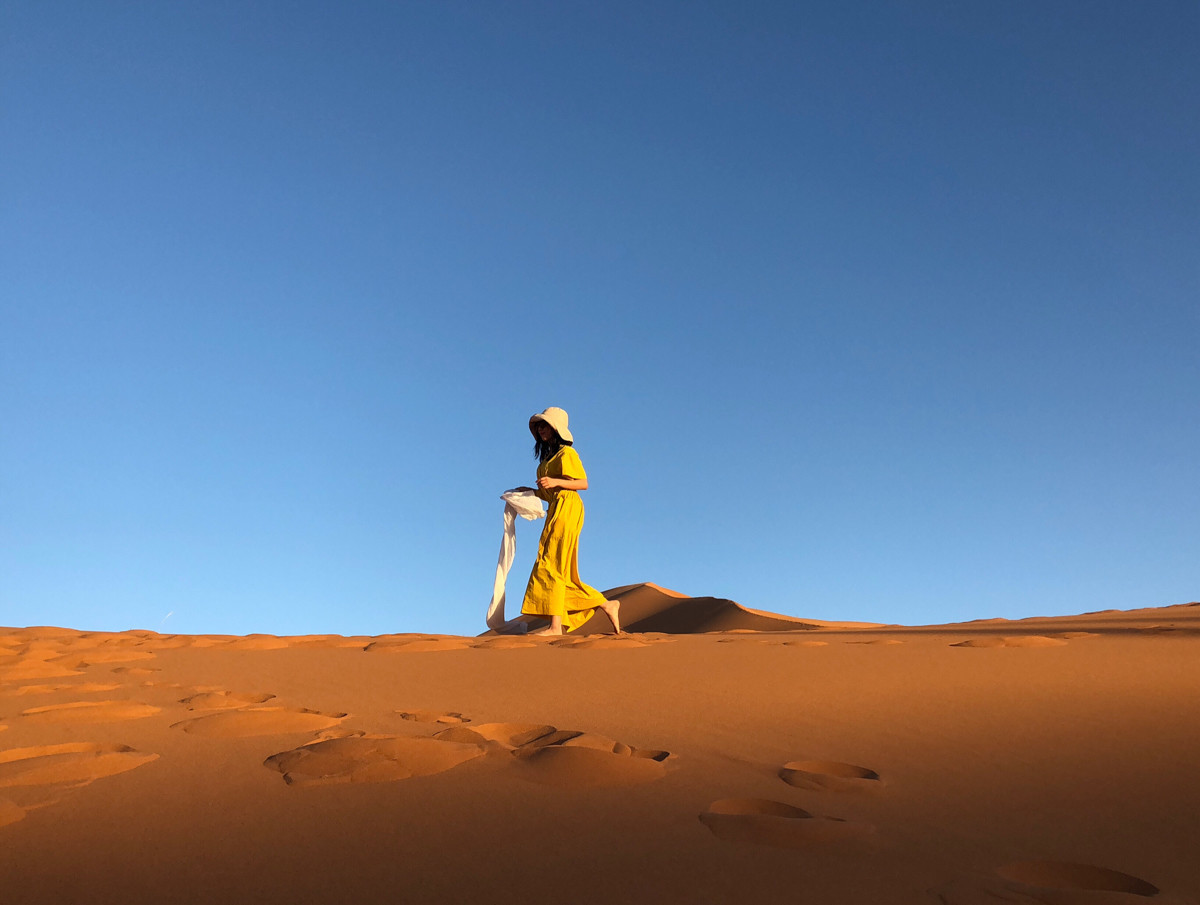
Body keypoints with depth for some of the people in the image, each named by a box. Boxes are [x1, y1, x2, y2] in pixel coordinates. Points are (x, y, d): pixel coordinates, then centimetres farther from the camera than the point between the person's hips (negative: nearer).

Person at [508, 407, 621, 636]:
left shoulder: (566, 452, -2)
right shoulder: (547, 456, 24)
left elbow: (583, 483, -11)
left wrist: (556, 481, -23)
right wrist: (531, 491, 12)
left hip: (567, 508, -9)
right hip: (556, 510, 9)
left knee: (551, 564, -13)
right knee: (563, 574, 6)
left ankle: (555, 626, -15)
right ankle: (608, 606, 13)